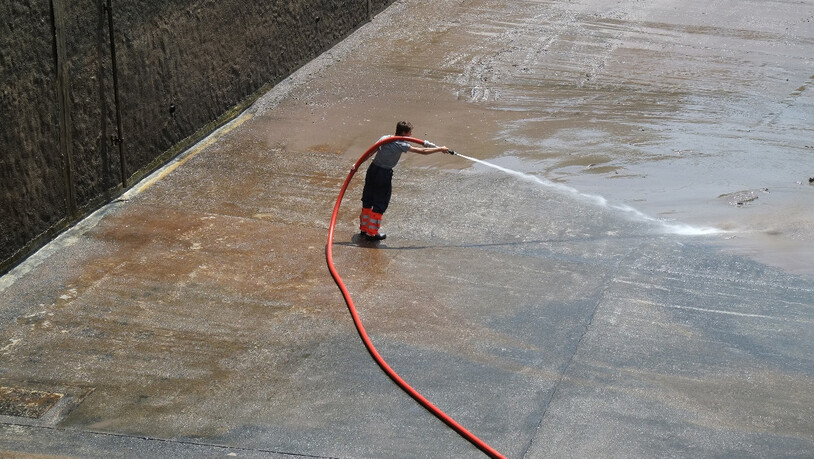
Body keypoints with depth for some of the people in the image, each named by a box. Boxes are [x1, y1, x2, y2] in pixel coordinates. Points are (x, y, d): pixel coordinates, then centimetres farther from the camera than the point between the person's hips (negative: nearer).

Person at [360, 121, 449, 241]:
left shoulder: (384, 138, 5)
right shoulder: (400, 145, -14)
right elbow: (422, 151, -12)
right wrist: (440, 149, -2)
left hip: (372, 169, 7)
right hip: (384, 174, -7)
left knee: (367, 201, 16)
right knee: (380, 204, 5)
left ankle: (364, 229, 27)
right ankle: (372, 233, 10)